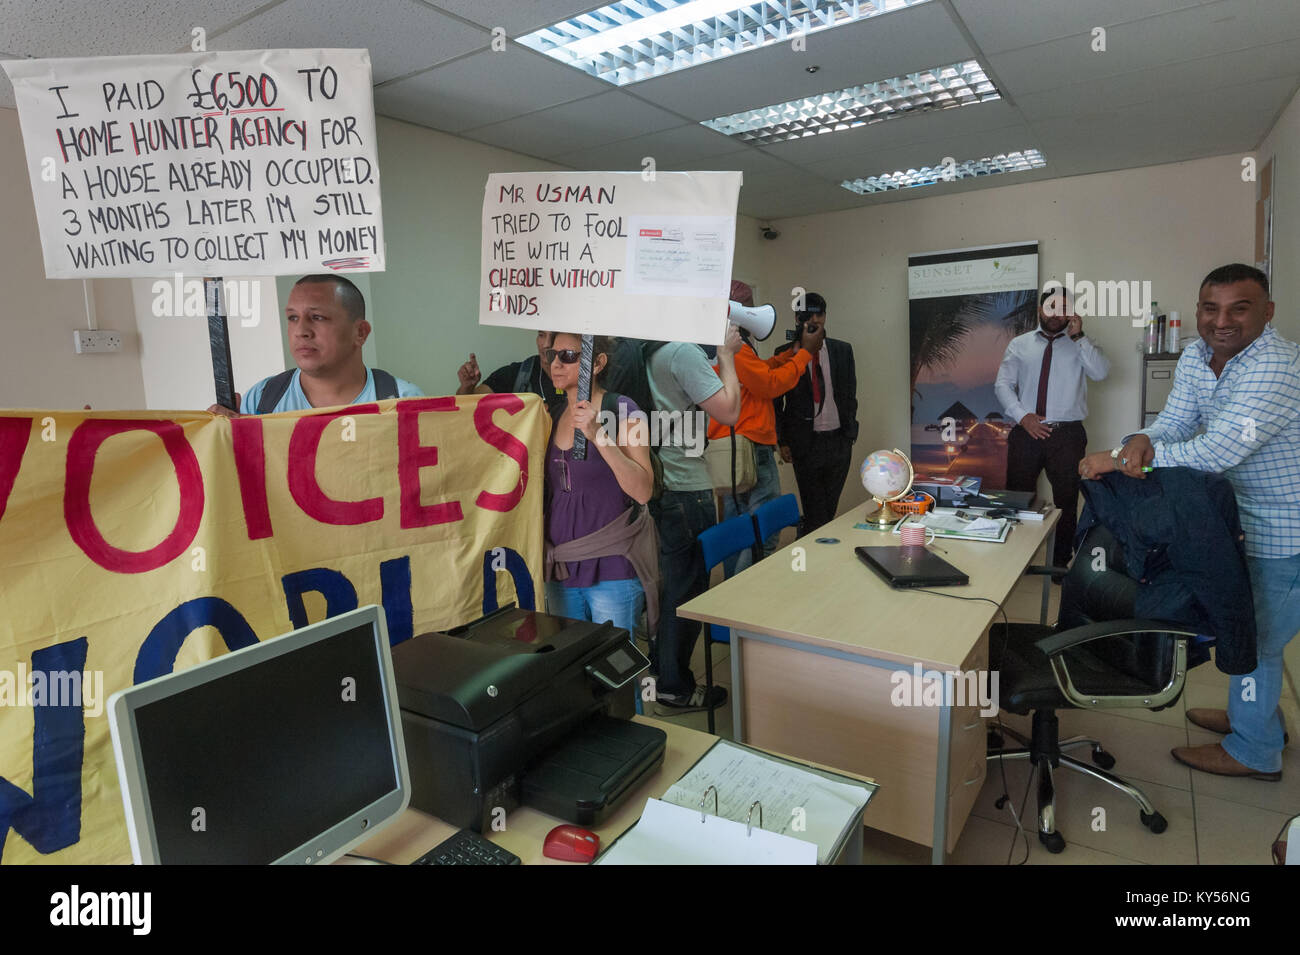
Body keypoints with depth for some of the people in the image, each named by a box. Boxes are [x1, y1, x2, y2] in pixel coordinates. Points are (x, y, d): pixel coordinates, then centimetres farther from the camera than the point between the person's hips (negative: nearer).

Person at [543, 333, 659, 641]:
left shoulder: (622, 411, -9)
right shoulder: (554, 415, 10)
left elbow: (643, 490, -20)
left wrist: (598, 435, -26)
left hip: (612, 569, -6)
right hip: (561, 568, 6)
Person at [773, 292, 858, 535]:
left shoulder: (842, 350, 6)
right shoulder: (786, 353, -2)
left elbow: (850, 394, 9)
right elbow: (776, 401, 1)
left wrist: (849, 433, 3)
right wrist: (782, 441, -3)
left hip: (838, 440, 3)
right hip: (806, 442, -3)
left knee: (830, 508, 10)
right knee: (815, 511, 0)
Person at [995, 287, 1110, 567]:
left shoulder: (1080, 345, 8)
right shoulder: (1019, 344, 10)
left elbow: (1101, 372, -9)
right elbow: (1002, 384, 3)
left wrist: (1078, 336, -12)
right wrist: (1023, 416, -11)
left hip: (1067, 434, 0)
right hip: (1026, 431, 0)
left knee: (1067, 501, 7)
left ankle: (1061, 562, 20)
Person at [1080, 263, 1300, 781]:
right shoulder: (1196, 356, -3)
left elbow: (1216, 452, -36)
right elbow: (1173, 424, -4)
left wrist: (1118, 460, -32)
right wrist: (1141, 442, -27)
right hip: (1250, 521, 8)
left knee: (1254, 639, 6)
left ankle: (1254, 751, 28)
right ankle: (1256, 716, 47)